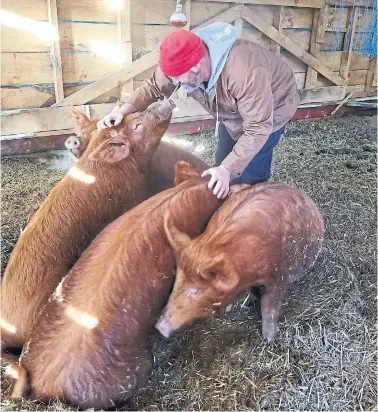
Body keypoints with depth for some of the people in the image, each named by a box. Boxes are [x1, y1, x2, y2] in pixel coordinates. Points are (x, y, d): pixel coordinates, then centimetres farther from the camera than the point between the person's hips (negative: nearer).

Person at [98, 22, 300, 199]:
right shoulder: (182, 60, -24)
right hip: (234, 110, 7)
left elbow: (258, 129, -39)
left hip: (272, 109, -6)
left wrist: (227, 169, -45)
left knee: (248, 174, -9)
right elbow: (154, 86, -10)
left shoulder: (245, 73, -44)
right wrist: (124, 110, -26)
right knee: (222, 164, 14)